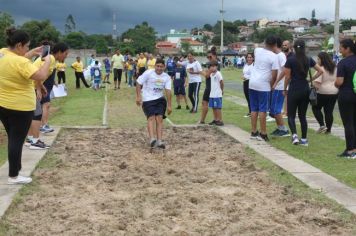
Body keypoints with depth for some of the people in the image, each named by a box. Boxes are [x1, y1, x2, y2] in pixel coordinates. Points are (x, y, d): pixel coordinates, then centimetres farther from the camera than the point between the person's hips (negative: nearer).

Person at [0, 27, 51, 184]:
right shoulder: (20, 62, -24)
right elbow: (41, 76, -27)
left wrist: (33, 53, 14)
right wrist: (47, 61, -12)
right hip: (20, 107, -8)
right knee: (17, 141, 1)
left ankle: (15, 166, 34)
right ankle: (13, 176, 7)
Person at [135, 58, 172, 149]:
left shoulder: (167, 77, 1)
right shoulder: (148, 73, -8)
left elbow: (168, 91, -4)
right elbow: (138, 83, -5)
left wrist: (169, 105, -8)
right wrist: (138, 96, -14)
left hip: (160, 99, 4)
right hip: (147, 100, -3)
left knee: (159, 118, -6)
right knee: (151, 117, -19)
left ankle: (159, 141, -6)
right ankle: (152, 139, -31)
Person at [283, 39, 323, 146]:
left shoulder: (290, 60, -9)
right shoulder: (309, 60, 3)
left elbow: (287, 77, -7)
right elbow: (320, 71, 3)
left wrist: (285, 89, 4)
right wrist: (311, 79, 8)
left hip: (294, 90, -4)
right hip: (305, 90, 4)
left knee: (291, 115, 5)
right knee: (303, 115, 12)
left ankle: (294, 135, -17)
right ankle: (304, 139, 11)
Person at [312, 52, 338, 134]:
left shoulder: (321, 69, -14)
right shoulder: (335, 68, 10)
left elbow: (317, 82, -21)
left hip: (323, 93, -6)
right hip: (334, 93, 6)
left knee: (316, 108, 12)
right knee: (329, 111, 10)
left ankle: (322, 125, 0)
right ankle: (328, 129, 12)